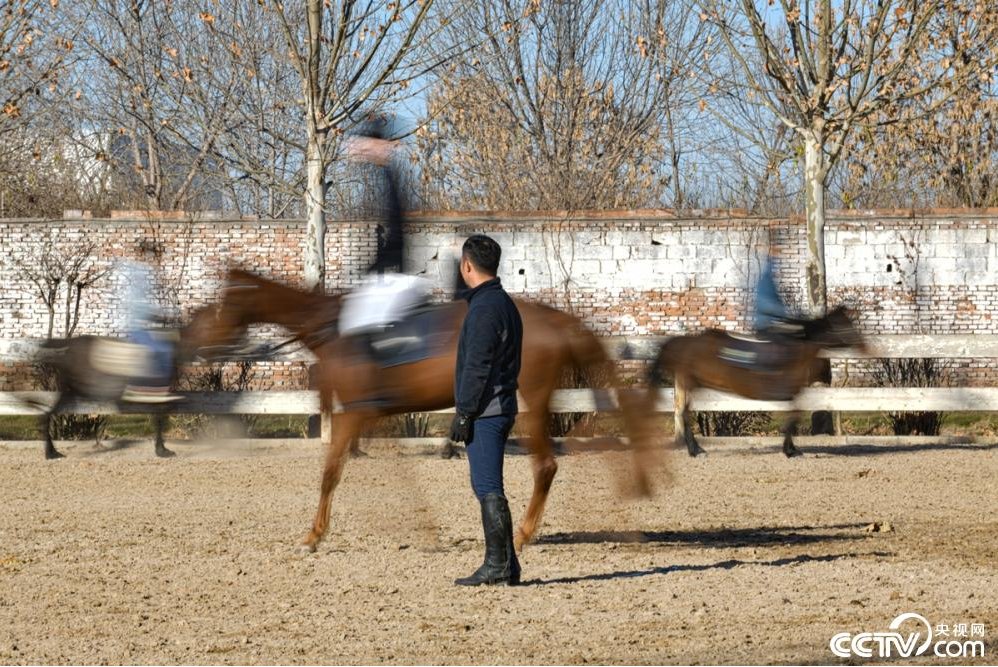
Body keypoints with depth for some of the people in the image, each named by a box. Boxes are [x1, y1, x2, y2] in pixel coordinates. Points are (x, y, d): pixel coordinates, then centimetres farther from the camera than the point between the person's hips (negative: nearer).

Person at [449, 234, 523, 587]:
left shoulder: (484, 308, -15)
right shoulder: (506, 304, 17)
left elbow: (476, 368, -20)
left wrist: (463, 413, -17)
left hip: (484, 412, -10)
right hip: (502, 409, 10)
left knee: (488, 489, -8)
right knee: (487, 487, 14)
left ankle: (498, 565, -7)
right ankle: (505, 565, 15)